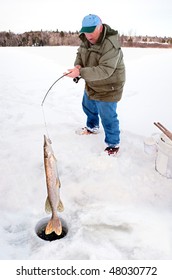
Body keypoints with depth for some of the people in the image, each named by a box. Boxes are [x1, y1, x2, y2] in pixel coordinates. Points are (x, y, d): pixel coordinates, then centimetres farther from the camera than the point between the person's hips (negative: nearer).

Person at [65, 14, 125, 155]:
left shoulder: (111, 45, -31)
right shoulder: (86, 39, -5)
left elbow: (105, 70, -37)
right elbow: (80, 54, 9)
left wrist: (80, 72, -42)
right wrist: (78, 65, -15)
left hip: (108, 89, -9)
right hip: (91, 85, 9)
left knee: (108, 117, -1)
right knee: (88, 106, 27)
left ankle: (113, 144, 20)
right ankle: (92, 127, 55)